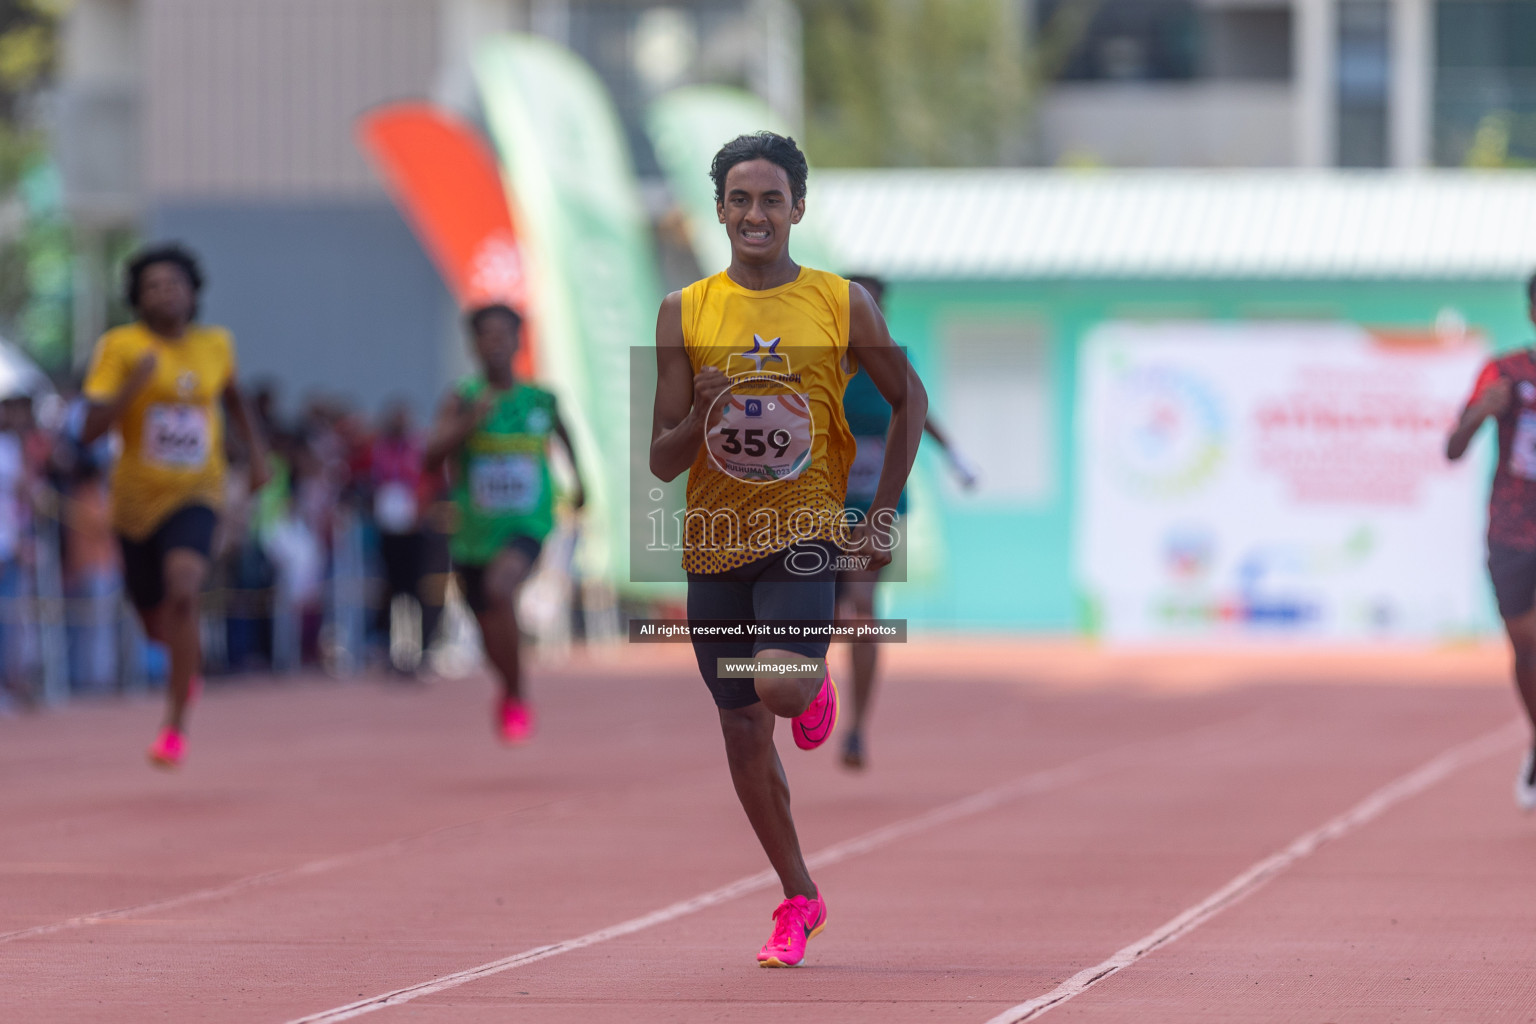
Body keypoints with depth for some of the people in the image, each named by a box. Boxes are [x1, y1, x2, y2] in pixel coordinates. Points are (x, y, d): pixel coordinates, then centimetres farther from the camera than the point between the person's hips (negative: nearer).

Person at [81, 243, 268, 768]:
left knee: (182, 592, -27)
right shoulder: (120, 346, -11)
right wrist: (136, 382, -30)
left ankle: (175, 725, -19)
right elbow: (90, 429, -18)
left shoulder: (216, 344, 0)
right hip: (137, 500, 0)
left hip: (195, 494, 0)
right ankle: (190, 659, 53)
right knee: (155, 620, 14)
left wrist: (257, 451, 15)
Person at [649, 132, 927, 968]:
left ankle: (815, 688, 14)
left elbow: (909, 399, 12)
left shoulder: (843, 304, -1)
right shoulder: (685, 312, 2)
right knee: (742, 732, 6)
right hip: (715, 543, 3)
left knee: (781, 684, -26)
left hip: (804, 530, -3)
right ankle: (799, 899, 23)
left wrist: (884, 510, 4)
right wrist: (699, 420, -19)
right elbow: (662, 461, 2)